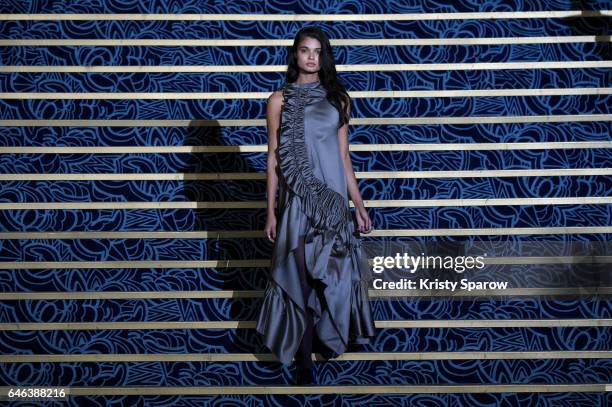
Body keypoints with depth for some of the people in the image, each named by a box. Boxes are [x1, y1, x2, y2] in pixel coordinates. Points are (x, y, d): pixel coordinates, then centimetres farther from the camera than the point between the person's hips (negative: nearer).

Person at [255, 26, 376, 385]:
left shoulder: (338, 98, 6)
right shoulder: (280, 99, 1)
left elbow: (344, 156, 8)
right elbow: (273, 157, 1)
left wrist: (359, 204, 5)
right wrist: (271, 210, -2)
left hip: (333, 197, 2)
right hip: (299, 198, -2)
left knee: (333, 271, 7)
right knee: (301, 275, 1)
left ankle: (331, 337, 30)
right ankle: (304, 359, 11)